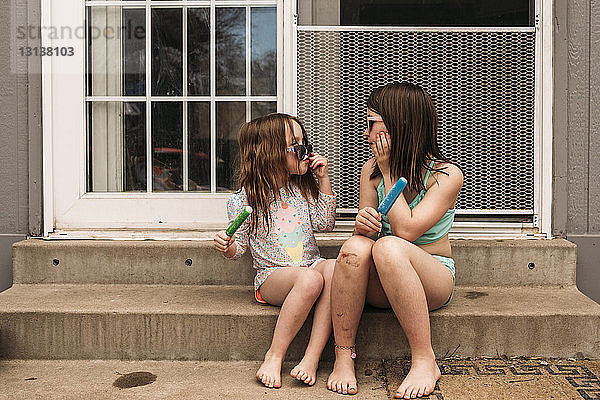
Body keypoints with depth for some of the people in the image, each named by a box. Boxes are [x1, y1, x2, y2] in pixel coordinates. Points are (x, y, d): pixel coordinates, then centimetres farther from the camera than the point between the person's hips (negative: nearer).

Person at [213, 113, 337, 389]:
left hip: (311, 265, 4)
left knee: (334, 268, -31)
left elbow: (324, 223, 8)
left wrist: (324, 179, 4)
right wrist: (227, 247, -23)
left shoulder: (302, 188, 12)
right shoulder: (244, 200, -2)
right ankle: (274, 357, -24)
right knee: (310, 279, -36)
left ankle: (311, 358, -31)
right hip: (271, 276, -4)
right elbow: (239, 247, 2)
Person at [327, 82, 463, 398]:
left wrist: (390, 171, -12)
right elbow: (366, 231, 3)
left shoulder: (447, 174, -9)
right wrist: (362, 224, -22)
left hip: (434, 278, -3)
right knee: (355, 246, -30)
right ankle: (343, 358, -22)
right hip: (379, 287, 3)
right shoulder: (371, 169, 5)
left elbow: (405, 230, -21)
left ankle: (424, 361, -25)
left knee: (389, 247, -35)